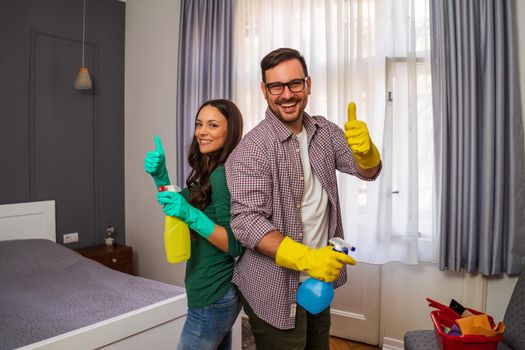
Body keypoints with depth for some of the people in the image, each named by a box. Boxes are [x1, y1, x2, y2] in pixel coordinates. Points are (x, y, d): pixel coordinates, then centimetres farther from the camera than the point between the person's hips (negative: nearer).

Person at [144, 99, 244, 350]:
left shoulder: (222, 175, -21)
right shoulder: (211, 171, 8)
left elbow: (235, 245, -23)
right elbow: (180, 209, 14)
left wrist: (191, 216, -31)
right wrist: (161, 176, 0)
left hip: (213, 296, -9)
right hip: (219, 292, 9)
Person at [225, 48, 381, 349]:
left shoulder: (324, 130, 2)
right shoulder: (253, 149, -19)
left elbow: (368, 171, 1)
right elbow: (246, 222, -24)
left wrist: (365, 150, -22)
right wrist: (305, 258, -33)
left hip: (318, 280, 7)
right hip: (276, 291, -6)